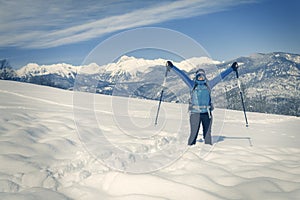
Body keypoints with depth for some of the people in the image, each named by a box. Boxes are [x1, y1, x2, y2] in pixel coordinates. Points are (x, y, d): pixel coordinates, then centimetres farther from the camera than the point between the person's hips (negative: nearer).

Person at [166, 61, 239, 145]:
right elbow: (182, 75, 8)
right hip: (195, 113, -2)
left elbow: (221, 76, 15)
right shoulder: (193, 84, 9)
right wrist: (171, 67, 9)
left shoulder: (208, 84, 12)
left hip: (207, 112, 2)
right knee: (193, 133, -4)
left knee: (207, 134, 8)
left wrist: (232, 68, 18)